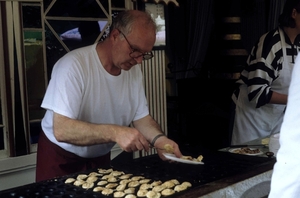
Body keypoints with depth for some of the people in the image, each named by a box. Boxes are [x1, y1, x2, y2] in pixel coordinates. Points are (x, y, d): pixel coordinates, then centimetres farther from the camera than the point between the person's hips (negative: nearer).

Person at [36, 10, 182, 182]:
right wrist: (114, 132, -43)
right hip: (61, 158, -6)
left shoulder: (133, 69, -8)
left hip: (100, 157, 6)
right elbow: (61, 129, -33)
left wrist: (160, 139, -24)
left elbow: (141, 117, -3)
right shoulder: (73, 65, -28)